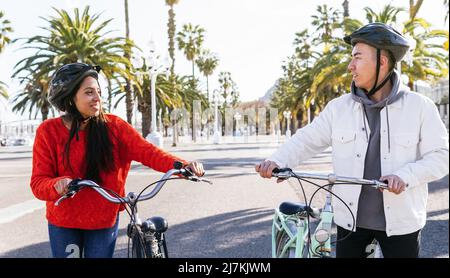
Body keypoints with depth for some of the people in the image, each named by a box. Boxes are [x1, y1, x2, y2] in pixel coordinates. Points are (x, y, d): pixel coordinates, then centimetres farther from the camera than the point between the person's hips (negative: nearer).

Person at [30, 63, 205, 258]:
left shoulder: (113, 126, -11)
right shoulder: (48, 132, -12)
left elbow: (146, 151, -19)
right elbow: (38, 183, -15)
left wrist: (183, 166, -36)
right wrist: (58, 184, -38)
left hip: (104, 222, 0)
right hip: (63, 223, 0)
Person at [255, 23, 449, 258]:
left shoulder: (420, 106, -5)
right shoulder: (339, 107, 1)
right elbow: (307, 140, 0)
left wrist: (405, 176, -22)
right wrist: (277, 161, -18)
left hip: (400, 220, -2)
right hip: (350, 217, 2)